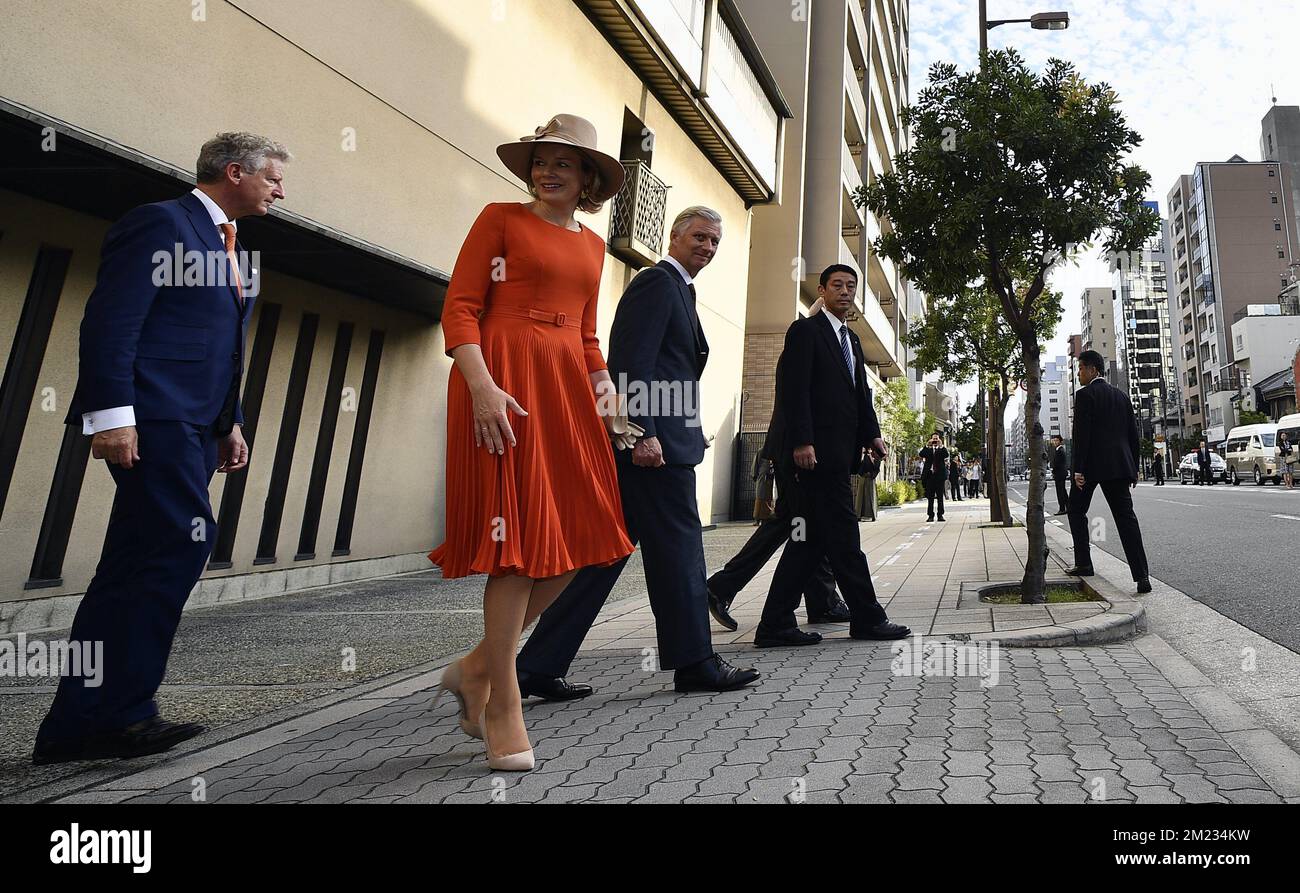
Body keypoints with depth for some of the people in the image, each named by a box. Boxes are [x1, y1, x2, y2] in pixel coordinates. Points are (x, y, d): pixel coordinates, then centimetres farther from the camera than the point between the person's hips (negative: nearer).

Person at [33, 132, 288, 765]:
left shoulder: (231, 249, 24)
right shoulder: (161, 222, -2)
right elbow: (109, 321, -13)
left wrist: (230, 423, 17)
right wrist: (111, 414, -21)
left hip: (193, 425, 9)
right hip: (153, 415, -9)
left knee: (133, 570, 9)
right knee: (183, 539, -15)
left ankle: (75, 727, 17)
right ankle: (121, 710, -4)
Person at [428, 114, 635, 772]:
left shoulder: (592, 245, 22)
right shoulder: (500, 219, 6)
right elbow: (459, 307, -4)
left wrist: (603, 382, 9)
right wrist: (482, 386, -18)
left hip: (566, 386, 6)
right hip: (504, 377, -6)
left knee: (579, 538, 1)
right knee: (518, 542, -7)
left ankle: (479, 665, 18)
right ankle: (504, 704, 8)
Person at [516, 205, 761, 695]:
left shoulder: (677, 288, 28)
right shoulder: (658, 280, -3)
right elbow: (632, 360, -16)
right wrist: (642, 432, -23)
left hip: (650, 439, 10)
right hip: (654, 437, -10)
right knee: (678, 546, 0)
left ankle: (539, 667, 13)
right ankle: (694, 662, 15)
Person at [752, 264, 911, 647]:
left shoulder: (852, 340, 25)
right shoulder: (805, 330, -1)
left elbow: (860, 393, 21)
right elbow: (794, 389, -12)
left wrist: (872, 434, 5)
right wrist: (802, 441, -20)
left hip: (838, 453, 9)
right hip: (816, 451, -9)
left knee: (811, 539, 7)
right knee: (842, 536, -3)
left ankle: (776, 625, 12)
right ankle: (867, 618, 9)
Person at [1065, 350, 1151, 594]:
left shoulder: (1085, 394, -5)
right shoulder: (1121, 395, 16)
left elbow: (1081, 434, -13)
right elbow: (1133, 434, 16)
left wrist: (1078, 469, -14)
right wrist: (1133, 468, 20)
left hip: (1091, 464, -5)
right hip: (1119, 465, 5)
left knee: (1077, 510, 13)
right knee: (1126, 516, 0)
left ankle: (1083, 563, 14)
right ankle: (1141, 575, -8)